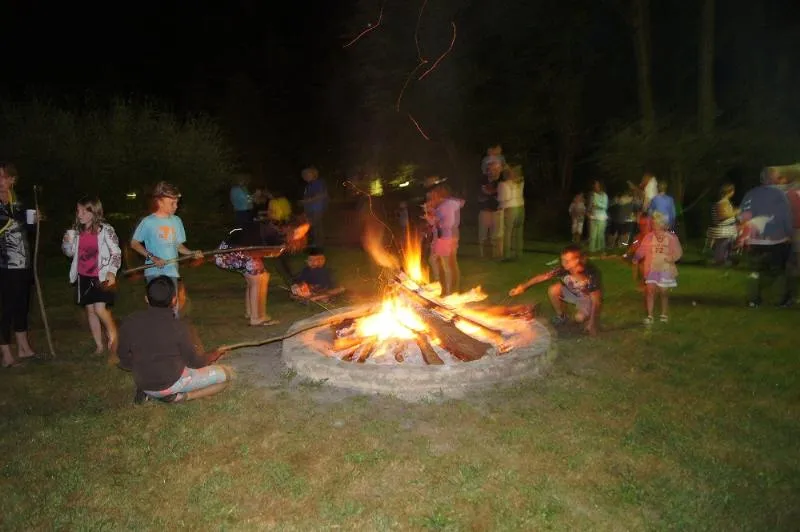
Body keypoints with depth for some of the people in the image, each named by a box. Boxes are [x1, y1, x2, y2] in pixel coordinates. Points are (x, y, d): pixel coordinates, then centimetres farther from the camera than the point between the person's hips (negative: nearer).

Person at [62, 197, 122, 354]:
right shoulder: (77, 230, 5)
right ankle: (99, 346, 19)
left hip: (101, 276, -6)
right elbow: (69, 252, 15)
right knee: (90, 310, 9)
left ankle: (112, 334, 15)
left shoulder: (105, 230, -10)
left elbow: (116, 252, -9)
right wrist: (67, 241, -5)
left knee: (100, 309, -13)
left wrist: (111, 272, -19)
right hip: (83, 277, 6)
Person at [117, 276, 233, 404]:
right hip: (172, 383, -5)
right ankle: (177, 397, -6)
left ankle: (148, 393, 11)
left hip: (143, 384, 5)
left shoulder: (130, 322, -9)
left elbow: (125, 363, 2)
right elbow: (195, 362, -7)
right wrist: (213, 356, 14)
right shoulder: (178, 327, -20)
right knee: (226, 374, 5)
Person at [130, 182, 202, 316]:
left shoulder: (176, 221, 6)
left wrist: (192, 253, -6)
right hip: (154, 272, -4)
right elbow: (134, 243, -1)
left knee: (174, 309, 9)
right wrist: (152, 257, -13)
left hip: (172, 272, 4)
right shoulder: (148, 222, -7)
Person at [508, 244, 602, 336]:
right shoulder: (564, 269, -25)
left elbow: (595, 300, -31)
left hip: (589, 298, -4)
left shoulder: (591, 274, -36)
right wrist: (523, 286, -24)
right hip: (573, 293, 4)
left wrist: (592, 323, -31)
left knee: (580, 318, -31)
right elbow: (543, 276, -17)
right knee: (553, 290, -20)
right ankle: (561, 316, 5)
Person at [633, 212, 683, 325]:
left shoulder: (672, 237, -3)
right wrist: (637, 257, -22)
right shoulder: (649, 237, -1)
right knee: (650, 291, -7)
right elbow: (641, 250, -4)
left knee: (664, 292, 7)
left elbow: (678, 252, -1)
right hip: (651, 269, 1)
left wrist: (672, 258, -20)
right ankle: (650, 316, -1)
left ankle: (664, 315, 26)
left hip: (665, 269, -1)